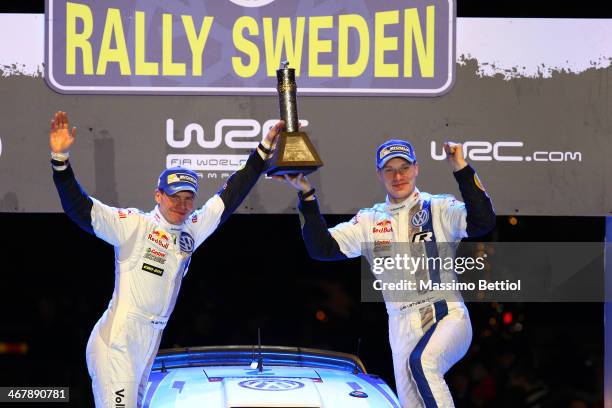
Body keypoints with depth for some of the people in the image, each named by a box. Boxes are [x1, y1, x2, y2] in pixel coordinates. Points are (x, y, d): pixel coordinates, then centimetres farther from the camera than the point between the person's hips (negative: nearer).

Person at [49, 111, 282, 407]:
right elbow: (80, 209, -16)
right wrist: (60, 158, -27)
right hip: (116, 345, -7)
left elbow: (231, 195, 18)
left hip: (150, 346, 7)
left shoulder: (191, 230, 11)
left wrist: (265, 148, 19)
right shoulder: (134, 225, -7)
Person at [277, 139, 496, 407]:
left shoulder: (440, 208, 2)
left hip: (447, 317, -4)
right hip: (402, 329, 4)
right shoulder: (368, 222, 12)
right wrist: (306, 196, -5)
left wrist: (461, 170, -21)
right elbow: (322, 248, 4)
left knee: (421, 363, -34)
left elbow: (483, 222, -14)